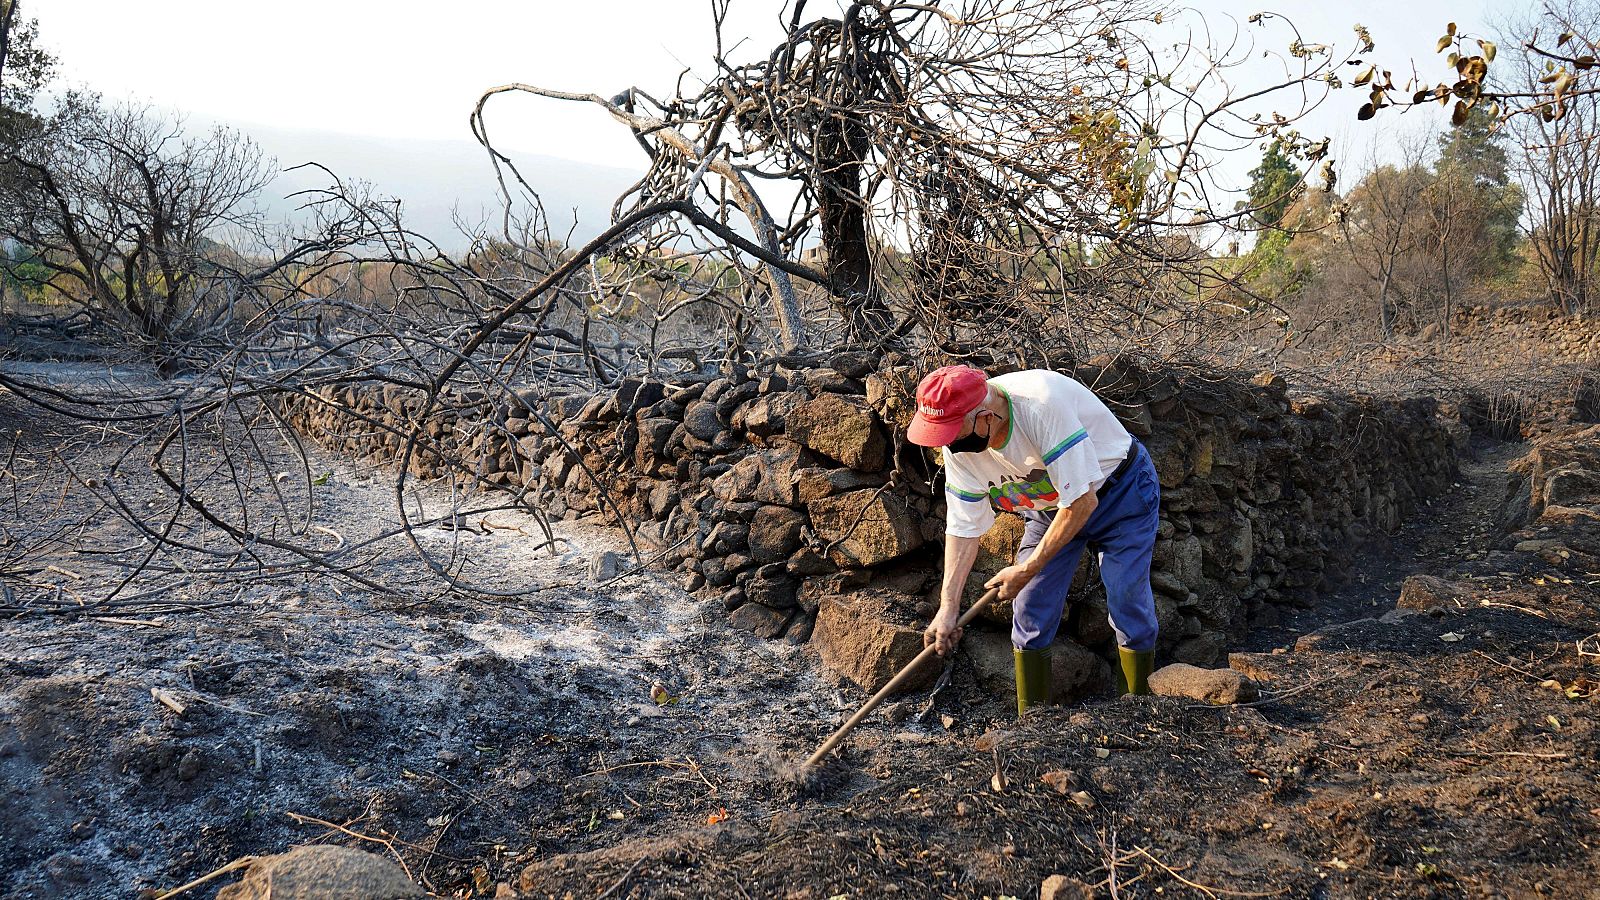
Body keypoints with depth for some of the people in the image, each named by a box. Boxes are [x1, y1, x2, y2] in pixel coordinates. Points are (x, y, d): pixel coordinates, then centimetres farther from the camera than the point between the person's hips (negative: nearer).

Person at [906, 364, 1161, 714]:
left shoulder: (1042, 403, -38)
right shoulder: (959, 443, -18)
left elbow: (1082, 501, -33)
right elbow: (963, 527, -10)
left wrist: (1028, 569, -26)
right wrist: (948, 606, -17)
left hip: (1119, 491, -5)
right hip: (1051, 506, 5)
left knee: (1129, 606, -11)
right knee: (1029, 608, -2)